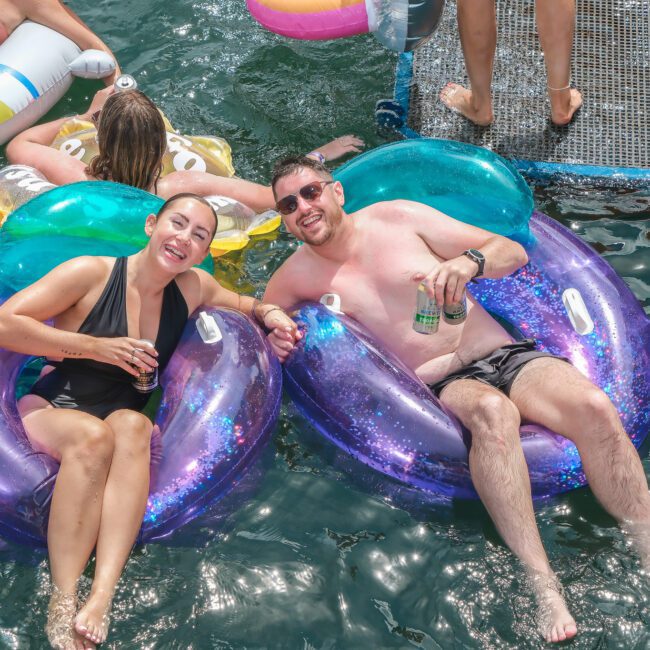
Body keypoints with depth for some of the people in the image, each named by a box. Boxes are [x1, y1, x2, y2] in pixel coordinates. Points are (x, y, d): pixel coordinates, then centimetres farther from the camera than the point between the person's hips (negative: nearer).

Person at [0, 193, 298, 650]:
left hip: (124, 418, 4)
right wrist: (94, 346, -18)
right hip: (52, 410, -3)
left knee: (132, 425, -33)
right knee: (94, 435, -37)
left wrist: (267, 312, 2)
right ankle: (63, 607, -41)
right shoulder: (92, 274, -10)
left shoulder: (193, 288, 5)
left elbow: (240, 303, 26)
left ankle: (102, 599, -48)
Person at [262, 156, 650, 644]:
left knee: (595, 406, -29)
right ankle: (542, 586, -45)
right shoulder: (295, 277, 7)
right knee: (491, 410, -38)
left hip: (507, 355, 2)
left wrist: (467, 262, -15)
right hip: (443, 386, -2)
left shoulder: (398, 217, 6)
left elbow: (514, 253, 8)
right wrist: (274, 339, -3)